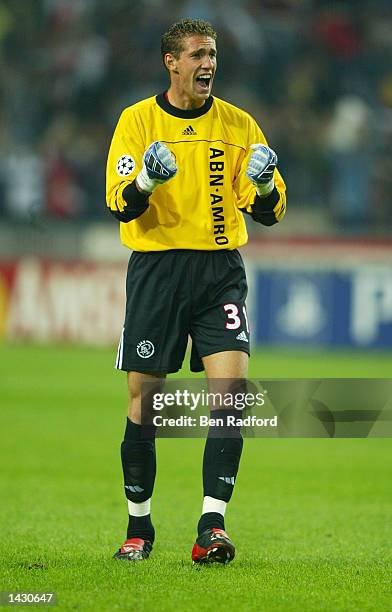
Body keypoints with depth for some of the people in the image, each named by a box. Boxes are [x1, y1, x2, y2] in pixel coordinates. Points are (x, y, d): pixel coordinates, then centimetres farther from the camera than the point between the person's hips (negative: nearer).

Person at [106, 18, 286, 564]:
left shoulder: (238, 125, 7)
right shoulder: (138, 120, 3)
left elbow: (269, 213, 5)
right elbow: (121, 206, -5)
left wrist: (263, 186, -17)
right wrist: (146, 180, -26)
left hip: (220, 269, 1)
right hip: (156, 268, -1)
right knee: (142, 397, 2)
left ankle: (212, 527, -15)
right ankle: (139, 527, 17)